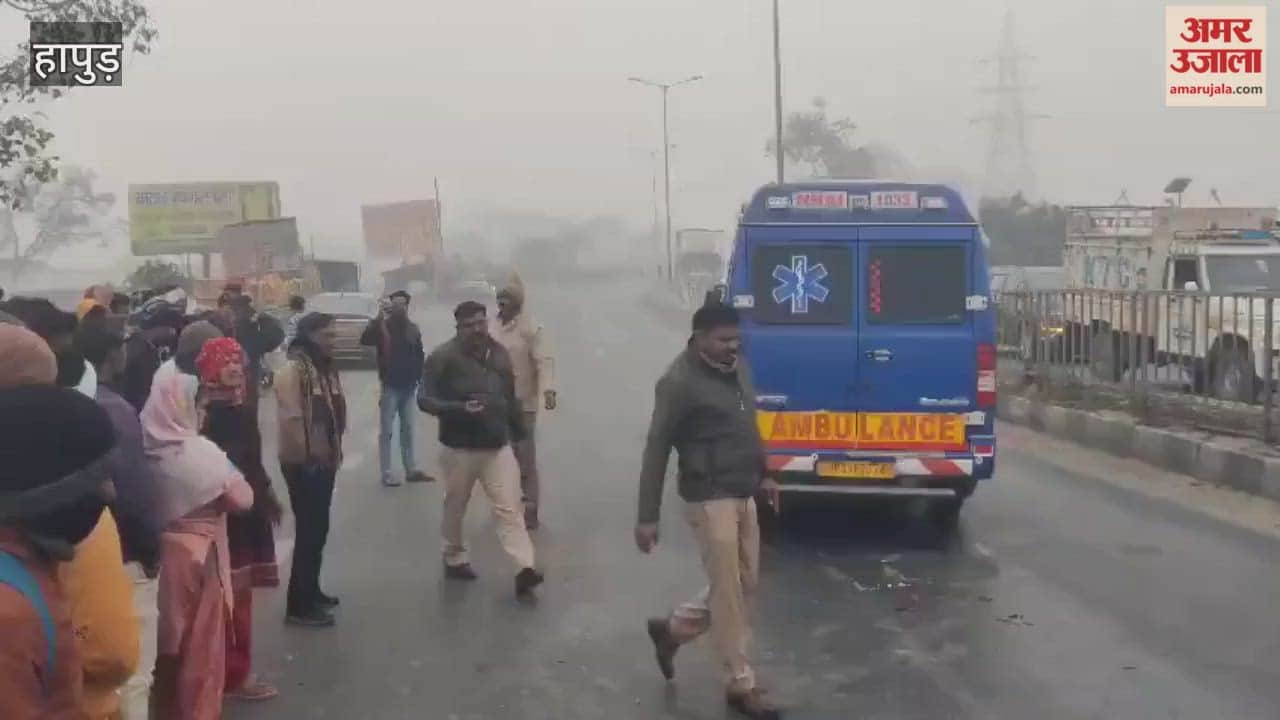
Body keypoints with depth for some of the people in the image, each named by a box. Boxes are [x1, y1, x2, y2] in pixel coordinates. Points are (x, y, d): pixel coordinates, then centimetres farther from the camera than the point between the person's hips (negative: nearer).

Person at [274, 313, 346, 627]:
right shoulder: (293, 370, -18)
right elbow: (291, 420, -23)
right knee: (309, 531, -8)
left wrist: (334, 451, 13)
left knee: (318, 529, 17)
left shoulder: (326, 367, 11)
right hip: (303, 463, -9)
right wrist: (308, 454, -19)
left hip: (324, 461, 9)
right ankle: (299, 606, -2)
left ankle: (311, 591, 31)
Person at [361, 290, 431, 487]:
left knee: (408, 430, 13)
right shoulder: (383, 327, -8)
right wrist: (379, 317, -32)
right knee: (386, 431, 1)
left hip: (408, 387, 5)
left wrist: (418, 377, 4)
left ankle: (411, 470, 21)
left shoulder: (413, 329, 6)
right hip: (390, 387, -5)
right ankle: (386, 473, 5)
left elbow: (419, 355, 13)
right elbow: (364, 340, -26)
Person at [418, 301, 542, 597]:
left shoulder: (499, 353, 7)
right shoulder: (443, 357, -10)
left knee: (509, 507, -6)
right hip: (459, 447, -3)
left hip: (498, 445, 3)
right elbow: (425, 400, -13)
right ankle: (454, 559, 33)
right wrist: (460, 409, -27)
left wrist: (518, 433, 18)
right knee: (455, 508, 12)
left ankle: (525, 568, -12)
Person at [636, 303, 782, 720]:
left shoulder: (738, 368, 6)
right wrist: (647, 517, -15)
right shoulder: (680, 382, -17)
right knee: (727, 590, 1)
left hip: (743, 494, 8)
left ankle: (671, 629, 33)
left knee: (745, 583, 16)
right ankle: (741, 685, 15)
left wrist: (761, 476, 21)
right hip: (710, 497, -8)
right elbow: (657, 451, -15)